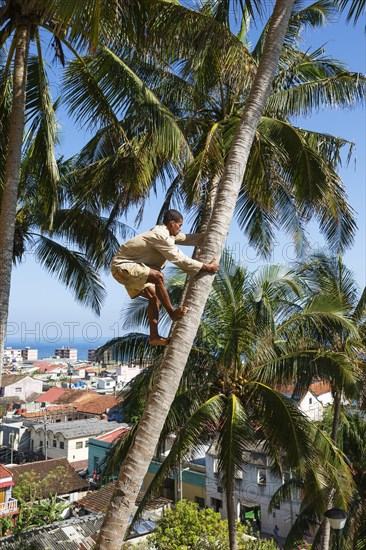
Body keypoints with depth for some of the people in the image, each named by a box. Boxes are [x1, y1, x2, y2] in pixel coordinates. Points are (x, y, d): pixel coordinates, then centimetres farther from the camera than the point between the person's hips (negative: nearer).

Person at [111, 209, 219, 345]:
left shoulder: (165, 233, 9)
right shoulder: (160, 236, -22)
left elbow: (187, 239, 18)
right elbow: (180, 259, -23)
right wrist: (206, 267, -19)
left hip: (130, 266, 11)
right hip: (122, 265, -11)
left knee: (154, 296, 5)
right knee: (158, 276, -29)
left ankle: (154, 337, 5)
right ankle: (172, 312, -15)